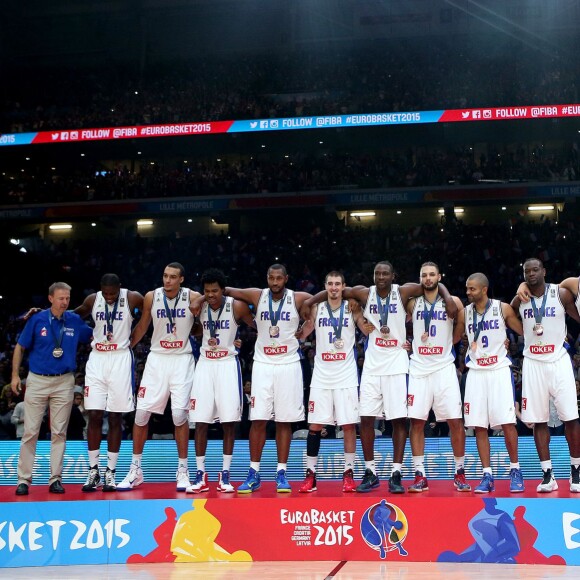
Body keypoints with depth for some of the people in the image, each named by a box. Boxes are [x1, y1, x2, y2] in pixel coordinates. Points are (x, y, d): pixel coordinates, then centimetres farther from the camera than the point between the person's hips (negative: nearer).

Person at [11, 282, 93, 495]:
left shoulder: (75, 321, 2)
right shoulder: (37, 320, -3)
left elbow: (94, 336, 18)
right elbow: (20, 347, 4)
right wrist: (15, 375, 0)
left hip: (64, 382, 2)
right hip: (37, 381, -1)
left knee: (59, 432, 4)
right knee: (30, 431, -1)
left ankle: (56, 478, 11)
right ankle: (24, 479, 6)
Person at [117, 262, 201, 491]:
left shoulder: (193, 298, -9)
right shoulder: (151, 297, -4)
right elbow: (142, 326, 11)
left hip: (182, 359, -2)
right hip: (157, 358, 2)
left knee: (180, 414, -8)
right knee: (141, 412, 0)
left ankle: (182, 470, 7)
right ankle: (135, 470, 12)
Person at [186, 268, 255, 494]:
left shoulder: (237, 307, -10)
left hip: (228, 364, -2)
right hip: (205, 364, 2)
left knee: (229, 420, -1)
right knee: (200, 420, 0)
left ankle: (225, 475, 8)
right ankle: (200, 475, 6)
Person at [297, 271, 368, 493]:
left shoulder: (352, 309, 2)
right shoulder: (317, 309, 6)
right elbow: (301, 334, 9)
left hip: (346, 376, -1)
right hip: (321, 376, 1)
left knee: (349, 425, -1)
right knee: (314, 425, 0)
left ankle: (348, 473, 8)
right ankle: (310, 474, 7)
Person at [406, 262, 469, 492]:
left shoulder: (452, 302, 2)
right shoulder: (412, 303, 6)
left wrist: (452, 341, 4)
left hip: (444, 367, -1)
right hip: (419, 368, 2)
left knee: (455, 421, -4)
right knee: (416, 421, -2)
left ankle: (460, 472, 8)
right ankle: (420, 475, 4)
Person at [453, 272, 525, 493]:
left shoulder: (503, 308, -2)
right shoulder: (464, 313, 7)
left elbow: (524, 331, 4)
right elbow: (454, 339, 16)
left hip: (499, 370, -3)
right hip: (475, 372, 3)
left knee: (507, 422, -7)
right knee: (479, 426, 0)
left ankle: (515, 470, 9)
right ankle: (487, 475, 6)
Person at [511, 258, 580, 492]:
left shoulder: (561, 293, -6)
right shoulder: (519, 300, 3)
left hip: (558, 361, -2)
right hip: (532, 363, 2)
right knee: (538, 421, 2)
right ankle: (548, 475, 8)